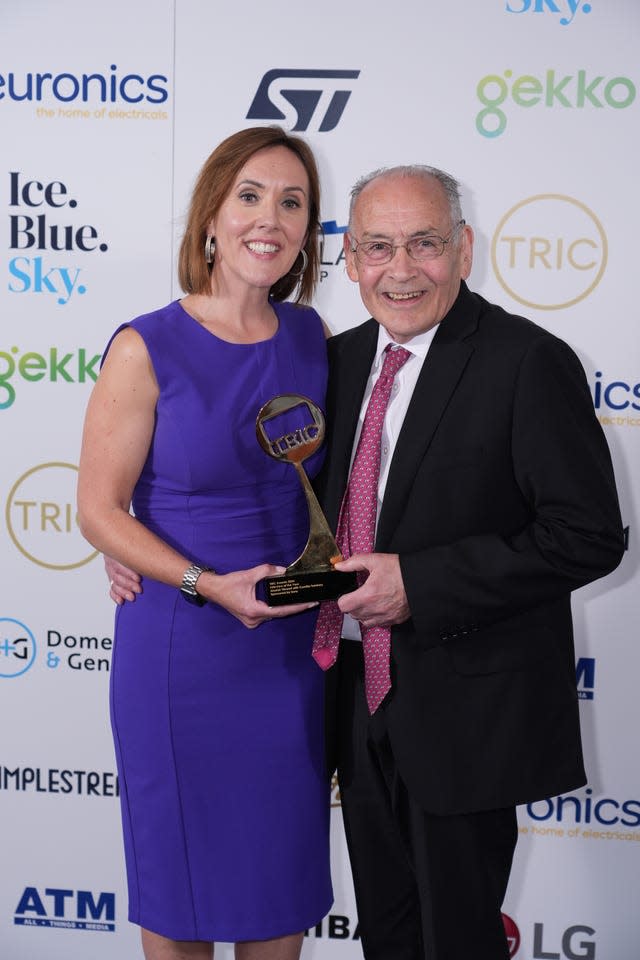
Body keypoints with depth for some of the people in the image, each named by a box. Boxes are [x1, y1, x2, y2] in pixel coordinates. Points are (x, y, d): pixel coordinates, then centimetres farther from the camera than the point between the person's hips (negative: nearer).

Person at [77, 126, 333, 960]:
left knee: (283, 864, 16)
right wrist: (212, 586, -21)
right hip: (181, 648, -4)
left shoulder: (311, 338, 1)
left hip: (293, 648, 4)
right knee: (182, 868, 11)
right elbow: (100, 512, -10)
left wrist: (324, 573, -1)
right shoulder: (147, 350, -12)